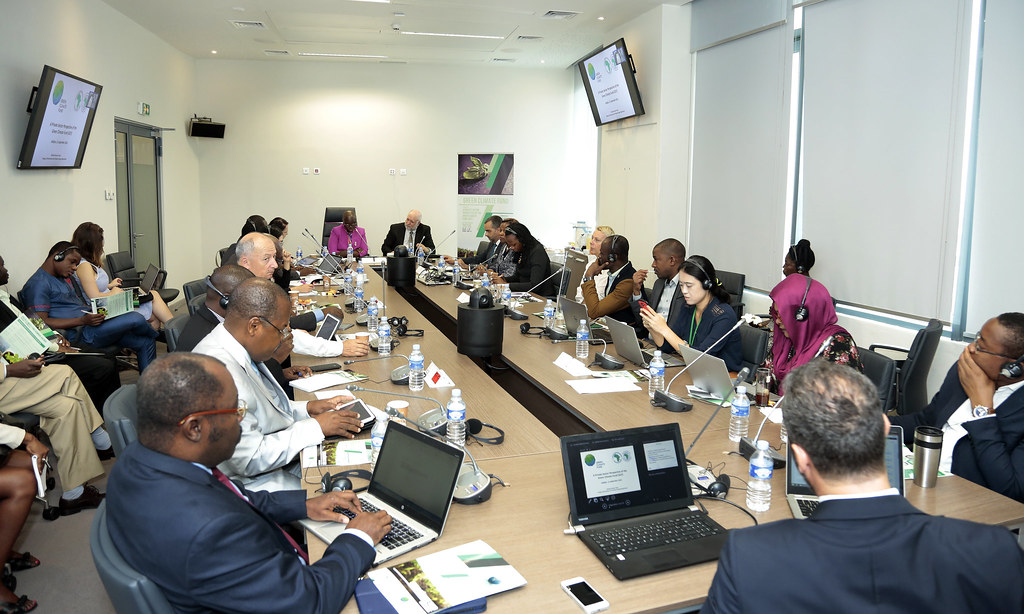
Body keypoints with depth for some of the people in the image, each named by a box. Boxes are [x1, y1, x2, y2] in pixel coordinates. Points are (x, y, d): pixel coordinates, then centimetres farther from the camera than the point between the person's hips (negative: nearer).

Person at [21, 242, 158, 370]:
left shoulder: (69, 276, 22)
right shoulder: (38, 284, -8)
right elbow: (41, 322, -17)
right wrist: (83, 320, -25)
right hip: (79, 334, -10)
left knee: (145, 342, -2)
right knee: (136, 319, -22)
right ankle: (156, 335, 12)